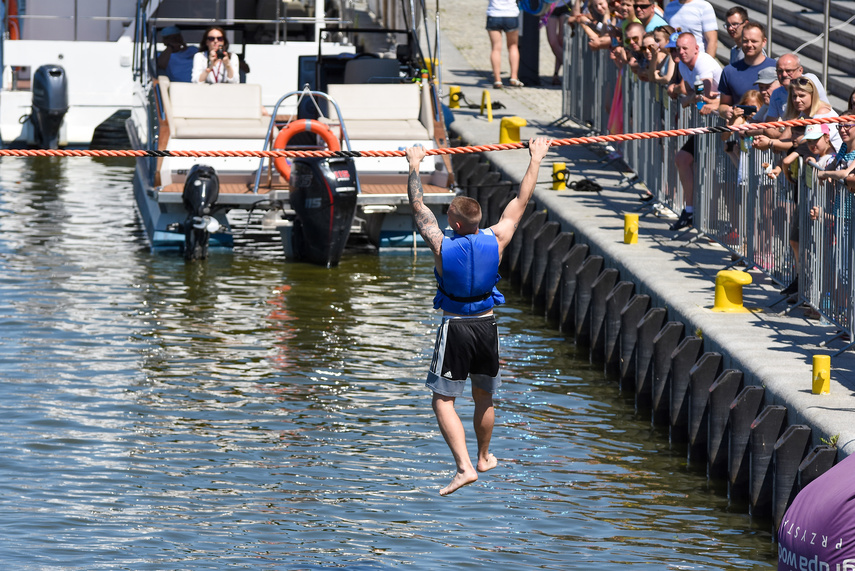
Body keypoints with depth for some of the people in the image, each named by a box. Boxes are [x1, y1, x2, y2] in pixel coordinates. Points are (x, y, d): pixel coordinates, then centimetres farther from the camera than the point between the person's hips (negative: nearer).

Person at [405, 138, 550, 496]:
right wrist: (536, 161, 15)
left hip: (455, 328, -4)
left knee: (443, 400, 1)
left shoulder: (443, 247, -15)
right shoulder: (495, 242, -9)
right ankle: (484, 457, 40)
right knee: (483, 397, 22)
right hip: (486, 327, 4)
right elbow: (520, 202, 4)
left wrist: (414, 166, 12)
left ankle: (465, 467, -14)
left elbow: (418, 206, -1)